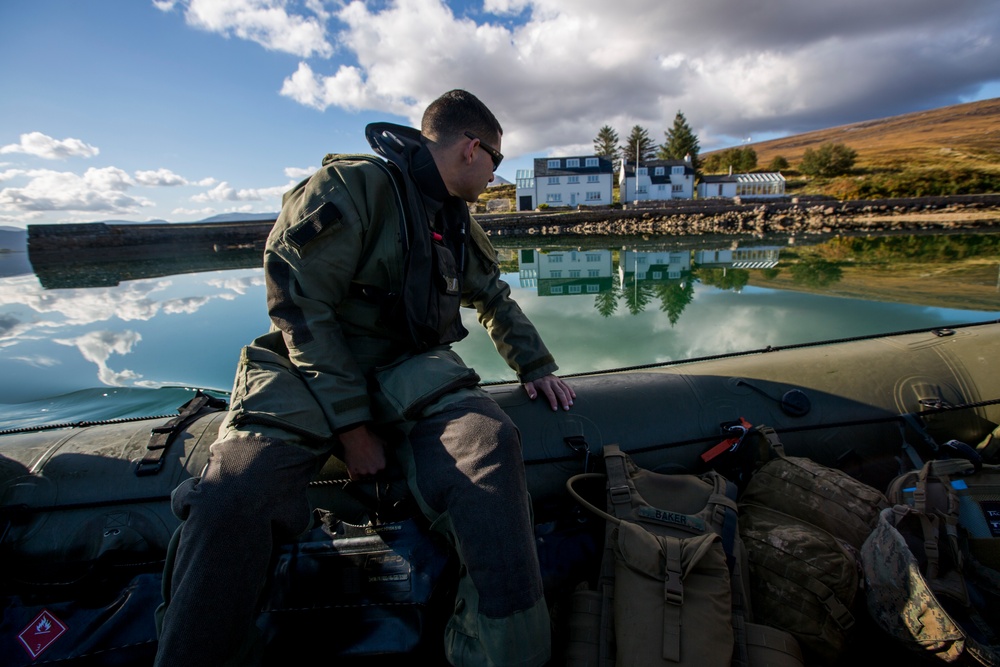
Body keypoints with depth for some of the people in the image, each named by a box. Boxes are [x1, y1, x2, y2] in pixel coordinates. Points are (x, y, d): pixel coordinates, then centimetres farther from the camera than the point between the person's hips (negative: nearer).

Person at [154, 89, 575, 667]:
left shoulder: (459, 224, 17)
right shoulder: (352, 185, -7)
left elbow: (497, 300, 31)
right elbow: (301, 305, -15)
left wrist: (537, 368, 22)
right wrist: (351, 424, -18)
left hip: (412, 370, 5)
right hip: (313, 369, -4)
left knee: (490, 443, -29)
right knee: (234, 494, -32)